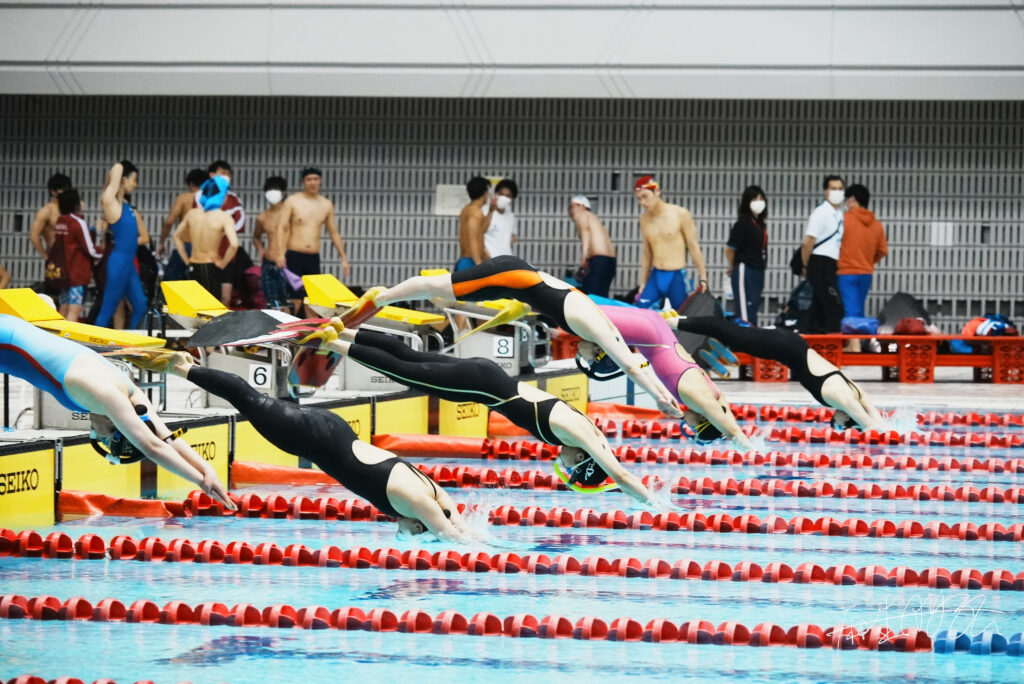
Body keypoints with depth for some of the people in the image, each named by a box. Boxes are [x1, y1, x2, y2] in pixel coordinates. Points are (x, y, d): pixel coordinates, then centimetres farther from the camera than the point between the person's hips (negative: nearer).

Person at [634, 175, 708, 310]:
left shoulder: (680, 215, -5)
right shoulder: (644, 219, 9)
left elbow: (694, 247, -3)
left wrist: (703, 278, -5)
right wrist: (643, 283, 17)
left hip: (676, 277, -4)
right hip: (655, 277, 4)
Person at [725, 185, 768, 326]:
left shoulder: (761, 225, 12)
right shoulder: (743, 223, -10)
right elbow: (730, 249, -10)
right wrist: (733, 268, 6)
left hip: (758, 272, 8)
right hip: (744, 271, -8)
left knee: (754, 307, 11)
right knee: (745, 311, -8)